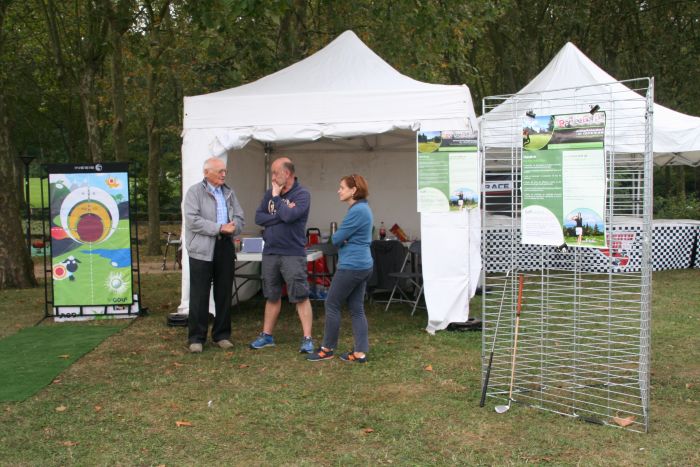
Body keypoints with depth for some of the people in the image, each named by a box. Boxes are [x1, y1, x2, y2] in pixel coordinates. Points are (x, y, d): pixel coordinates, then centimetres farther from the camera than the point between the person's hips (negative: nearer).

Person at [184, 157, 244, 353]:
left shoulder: (229, 193, 15)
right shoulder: (195, 192, -2)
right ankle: (196, 337, 7)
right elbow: (192, 220, -14)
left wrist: (233, 227, -12)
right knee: (199, 295, -1)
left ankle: (222, 335, 20)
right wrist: (219, 228, -18)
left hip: (225, 247, 5)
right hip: (202, 249, -5)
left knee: (224, 294, 9)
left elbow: (239, 218, 11)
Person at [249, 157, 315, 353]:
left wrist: (277, 197, -9)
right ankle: (267, 336, 24)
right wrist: (280, 216, -11)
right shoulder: (270, 193, 10)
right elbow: (258, 217, 2)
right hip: (270, 252, 6)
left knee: (301, 297, -5)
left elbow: (289, 216, -23)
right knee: (272, 296, 14)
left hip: (293, 254, -6)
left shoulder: (302, 194, -8)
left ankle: (307, 340, -1)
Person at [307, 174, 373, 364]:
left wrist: (340, 239, 4)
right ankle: (360, 352, 10)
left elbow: (336, 238, -17)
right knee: (357, 308, 10)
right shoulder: (363, 208, 13)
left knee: (332, 305, 2)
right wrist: (344, 240, -5)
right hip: (363, 265, 10)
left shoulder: (357, 211, -19)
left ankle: (327, 349, 12)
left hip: (351, 267, -10)